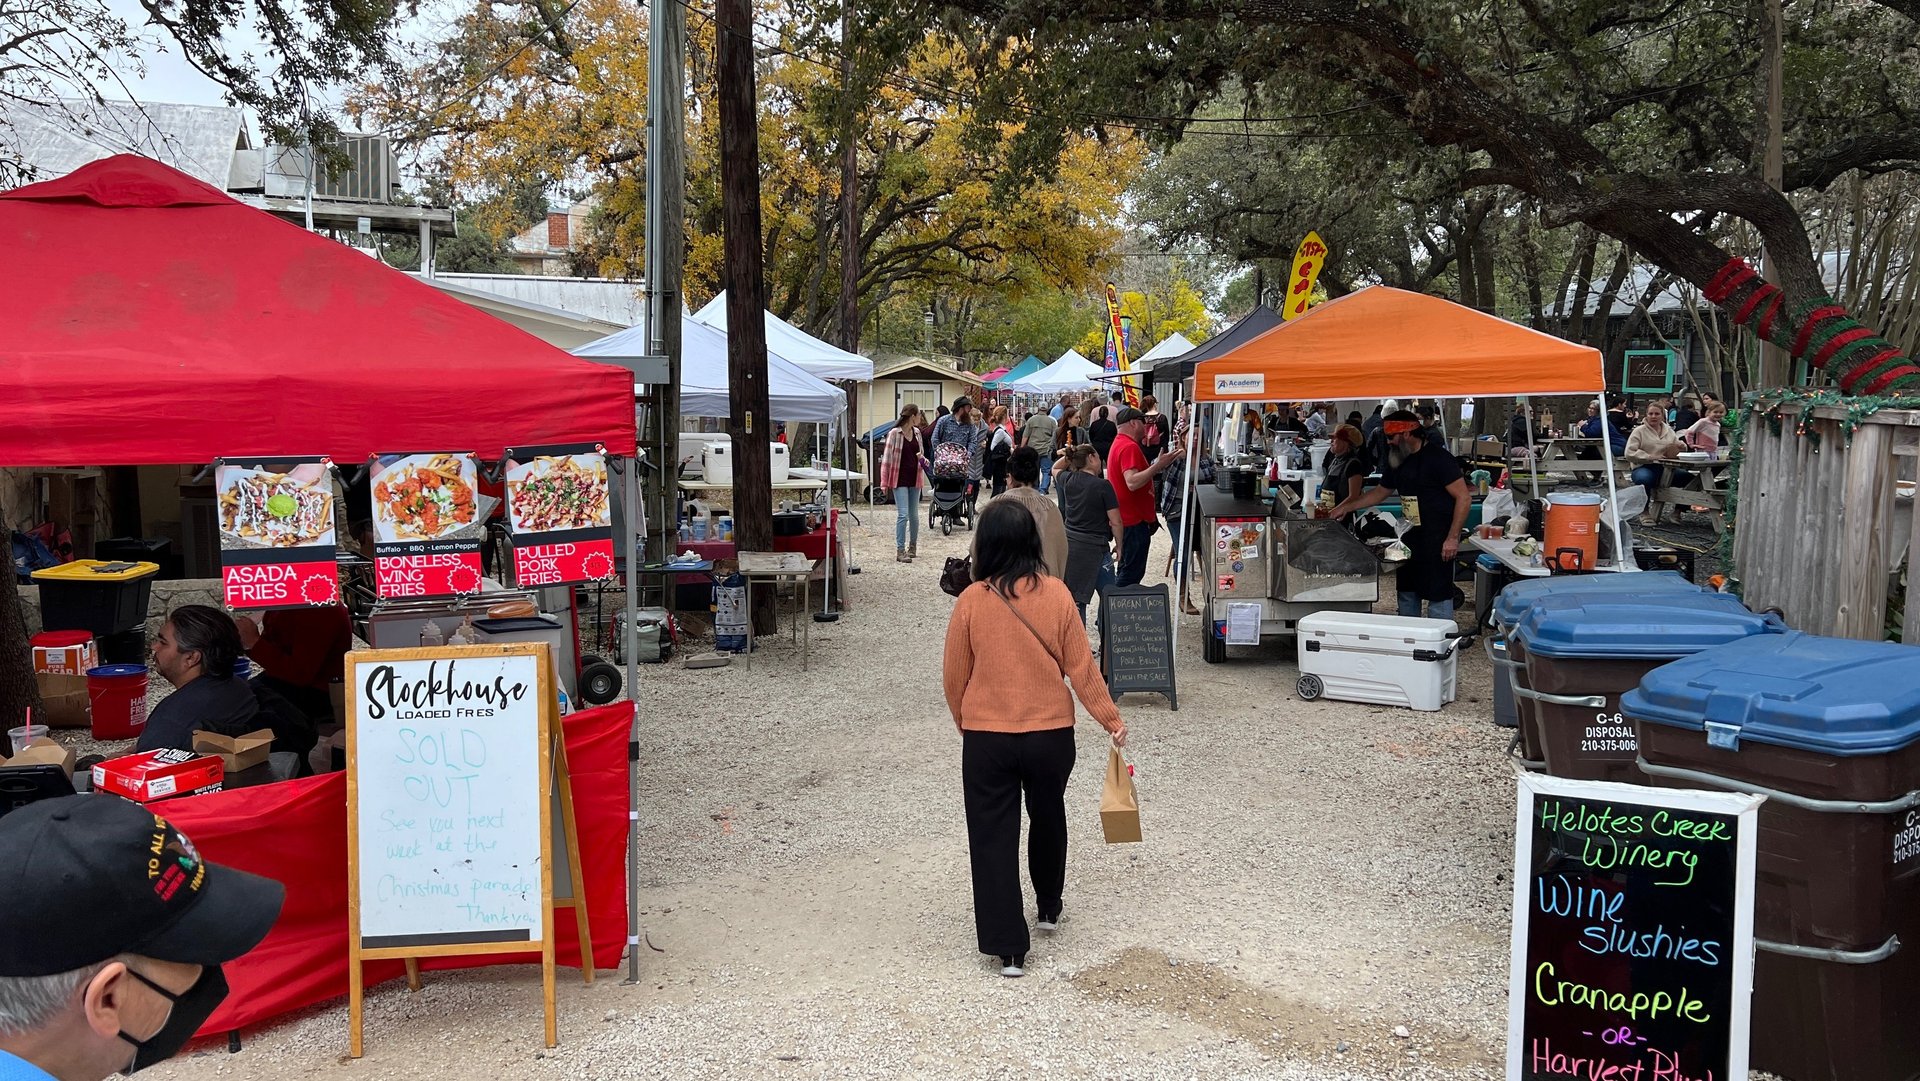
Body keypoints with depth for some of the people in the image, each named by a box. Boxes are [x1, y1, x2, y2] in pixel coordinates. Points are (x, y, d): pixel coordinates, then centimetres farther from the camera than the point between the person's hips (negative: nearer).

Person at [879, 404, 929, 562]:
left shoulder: (917, 432, 7)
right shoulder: (894, 433, -11)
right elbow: (887, 457, -9)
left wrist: (923, 460, -3)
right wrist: (884, 481, -12)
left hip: (915, 479, 6)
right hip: (900, 479, -6)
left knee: (914, 514, 12)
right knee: (903, 514, -10)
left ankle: (912, 546, 28)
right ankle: (900, 550, -6)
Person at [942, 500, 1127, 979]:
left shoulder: (972, 600, -11)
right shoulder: (1056, 594, -9)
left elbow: (954, 676, -3)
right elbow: (1081, 666, -5)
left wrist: (966, 724, 15)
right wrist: (1110, 719, 6)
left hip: (986, 739, -2)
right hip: (1051, 735, 2)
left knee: (993, 837, 7)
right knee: (1048, 818, 25)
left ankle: (1009, 947, 6)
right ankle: (1050, 907, 44)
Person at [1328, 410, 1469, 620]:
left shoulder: (1439, 459, -14)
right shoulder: (1397, 460, 10)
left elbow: (1464, 498, -16)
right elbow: (1381, 492, 24)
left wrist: (1453, 538, -19)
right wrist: (1346, 507, 18)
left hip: (1437, 542, -8)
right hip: (1410, 538, 8)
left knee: (1438, 598, -6)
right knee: (1407, 594, 14)